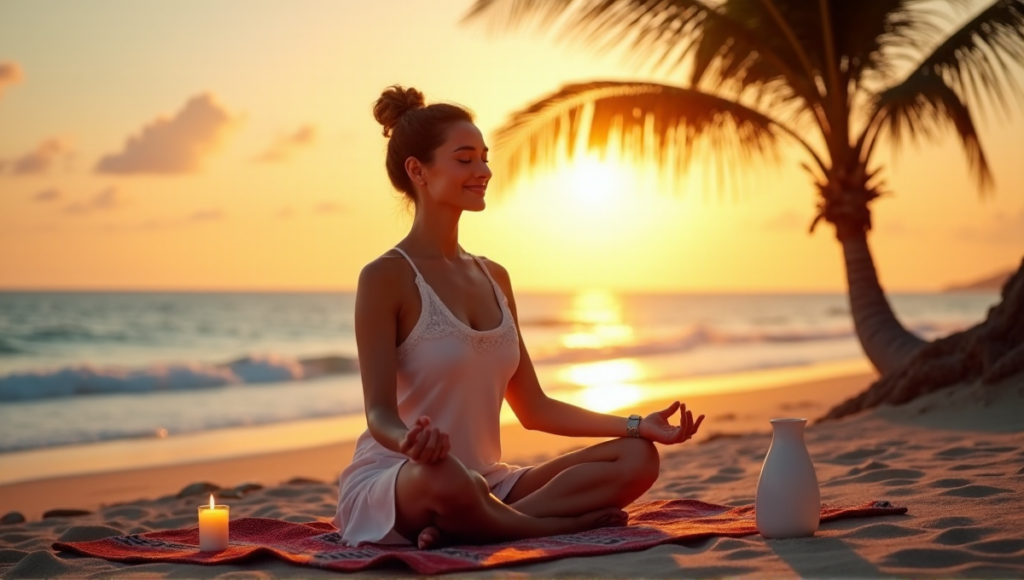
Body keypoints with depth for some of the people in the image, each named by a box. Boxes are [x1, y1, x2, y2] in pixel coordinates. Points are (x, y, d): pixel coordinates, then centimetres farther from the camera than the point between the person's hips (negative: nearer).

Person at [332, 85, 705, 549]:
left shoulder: (494, 278, 14)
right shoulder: (386, 278, -8)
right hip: (393, 483, -7)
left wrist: (637, 426, 6)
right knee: (444, 477, -43)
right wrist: (410, 440, -39)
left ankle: (462, 526, -21)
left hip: (485, 483, 8)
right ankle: (560, 523, -16)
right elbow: (380, 412, -14)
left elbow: (533, 409, 15)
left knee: (637, 458, -8)